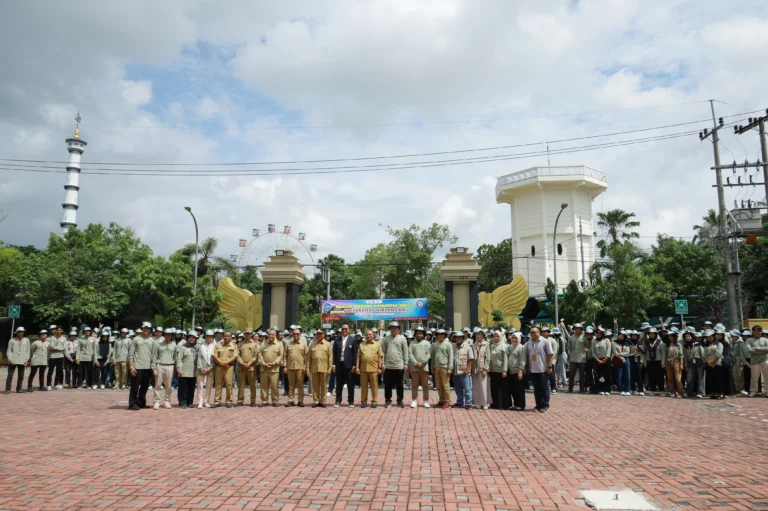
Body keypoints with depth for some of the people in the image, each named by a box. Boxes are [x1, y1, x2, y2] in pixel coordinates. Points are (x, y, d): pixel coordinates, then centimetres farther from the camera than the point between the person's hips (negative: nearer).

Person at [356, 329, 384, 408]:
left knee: (374, 386, 2)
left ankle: (374, 401, 11)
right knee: (363, 386, 7)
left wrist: (380, 367, -2)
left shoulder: (377, 344, 6)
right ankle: (363, 401, 15)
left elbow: (380, 357, 4)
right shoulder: (361, 344, 11)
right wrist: (357, 367, 2)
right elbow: (358, 356, 9)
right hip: (363, 368, 2)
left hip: (374, 368, -2)